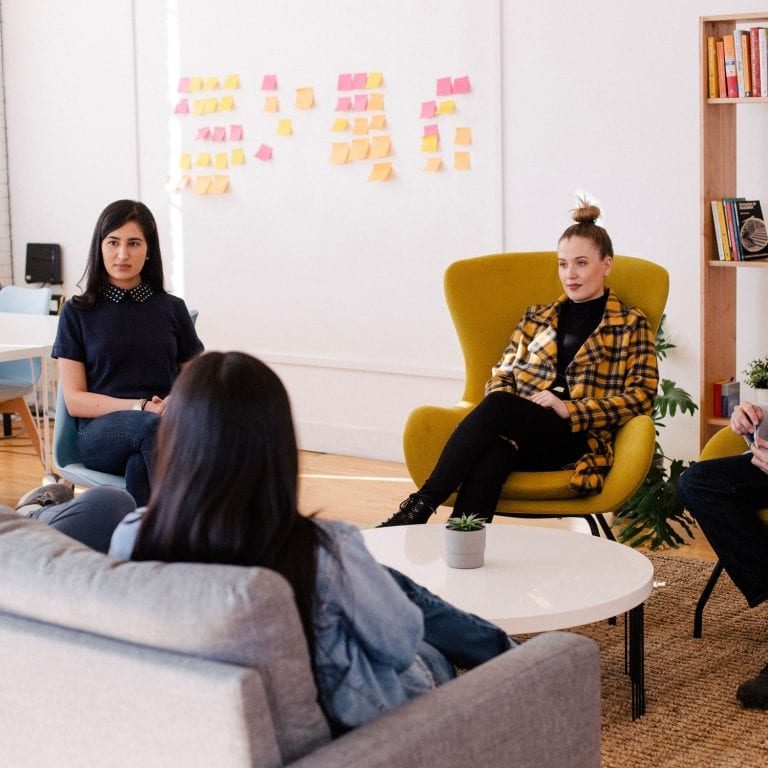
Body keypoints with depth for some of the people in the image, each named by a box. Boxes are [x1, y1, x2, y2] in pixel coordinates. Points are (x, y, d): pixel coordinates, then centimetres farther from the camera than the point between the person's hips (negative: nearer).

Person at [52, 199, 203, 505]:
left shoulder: (172, 309, 16)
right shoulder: (78, 312, 10)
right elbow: (74, 400, 3)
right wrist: (141, 407, -12)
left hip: (167, 425, 1)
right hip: (100, 431, -1)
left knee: (139, 466, -38)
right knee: (151, 427, -39)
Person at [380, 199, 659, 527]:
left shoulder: (631, 324, 13)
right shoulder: (536, 318, 27)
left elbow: (641, 395, 1)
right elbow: (502, 374, 22)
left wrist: (569, 410, -11)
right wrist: (502, 411, -4)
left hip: (578, 440, -3)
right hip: (519, 434, 3)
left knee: (497, 406, -34)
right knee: (491, 459, -37)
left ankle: (421, 505, -38)